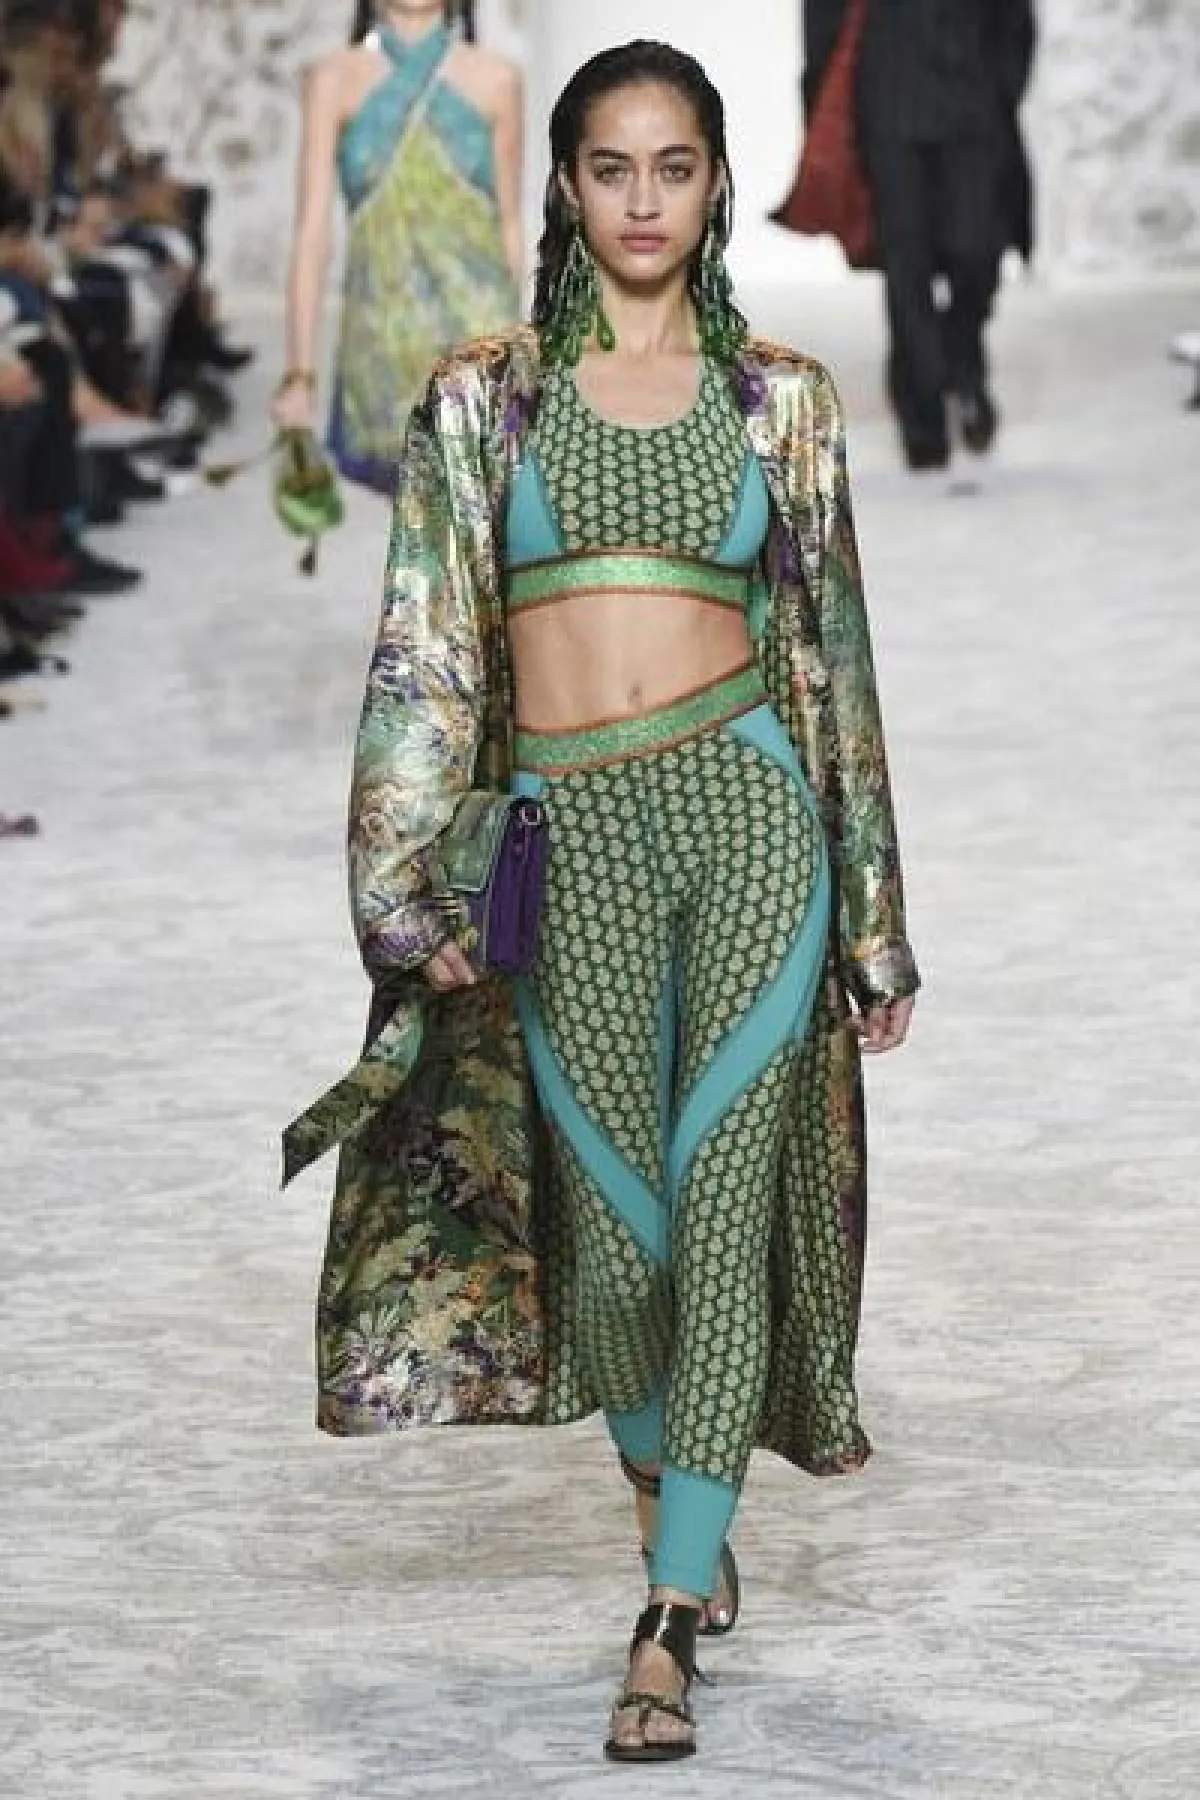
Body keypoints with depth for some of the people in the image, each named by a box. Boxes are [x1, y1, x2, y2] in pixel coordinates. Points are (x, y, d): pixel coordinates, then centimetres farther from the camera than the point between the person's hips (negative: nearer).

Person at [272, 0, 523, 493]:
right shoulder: (336, 79, 2)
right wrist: (299, 374, -7)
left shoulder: (494, 81, 2)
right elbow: (312, 229, -2)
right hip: (380, 339, 1)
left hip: (477, 335, -1)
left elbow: (509, 225, 11)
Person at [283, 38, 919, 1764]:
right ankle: (680, 1501, 35)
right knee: (615, 1220, 5)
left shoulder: (779, 396, 8)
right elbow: (427, 651, 5)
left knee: (725, 1200, -7)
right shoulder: (485, 395, 7)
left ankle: (672, 1618, -2)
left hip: (749, 809, 0)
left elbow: (829, 647, 11)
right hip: (571, 839, 0)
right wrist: (413, 893, -2)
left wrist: (876, 920, 11)